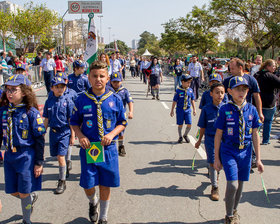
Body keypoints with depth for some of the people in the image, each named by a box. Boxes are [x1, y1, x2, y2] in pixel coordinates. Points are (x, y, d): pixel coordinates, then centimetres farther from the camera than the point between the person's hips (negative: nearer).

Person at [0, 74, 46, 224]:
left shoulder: (31, 112, -12)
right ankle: (31, 197, 45)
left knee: (23, 192, 3)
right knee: (13, 191, 13)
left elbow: (39, 139, -9)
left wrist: (39, 162, -9)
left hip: (26, 156, -5)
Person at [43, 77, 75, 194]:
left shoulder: (68, 101, -6)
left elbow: (71, 121, -4)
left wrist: (72, 136, -4)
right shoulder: (49, 101, 4)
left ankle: (62, 182, 5)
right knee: (57, 156, 13)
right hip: (53, 132, 4)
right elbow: (46, 120, 11)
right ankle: (64, 170, 40)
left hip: (65, 132, -4)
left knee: (60, 156, -8)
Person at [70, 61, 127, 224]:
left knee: (105, 185, 9)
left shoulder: (115, 99, -2)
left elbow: (122, 123, 5)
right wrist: (80, 136, -10)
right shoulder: (82, 100, -2)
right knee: (88, 185, 3)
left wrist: (112, 134, -13)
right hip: (88, 147, 0)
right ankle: (93, 203, 40)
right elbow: (74, 122, 8)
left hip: (108, 148, 0)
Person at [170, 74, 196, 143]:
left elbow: (192, 100, 11)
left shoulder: (190, 90, 0)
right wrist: (172, 110, 0)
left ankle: (185, 135, 24)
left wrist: (194, 109, 12)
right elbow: (174, 101, -4)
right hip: (180, 110, -3)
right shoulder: (178, 91, -11)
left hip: (188, 110, 3)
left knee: (189, 125, -3)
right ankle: (180, 137, 28)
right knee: (180, 125, 7)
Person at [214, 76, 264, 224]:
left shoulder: (252, 110, -1)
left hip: (245, 152, 3)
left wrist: (258, 159, 7)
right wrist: (217, 158, -1)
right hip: (229, 152, -3)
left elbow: (255, 135, 6)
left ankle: (234, 211, 38)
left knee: (240, 185, 12)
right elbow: (218, 134, -3)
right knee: (232, 184, -12)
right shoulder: (225, 110, -9)